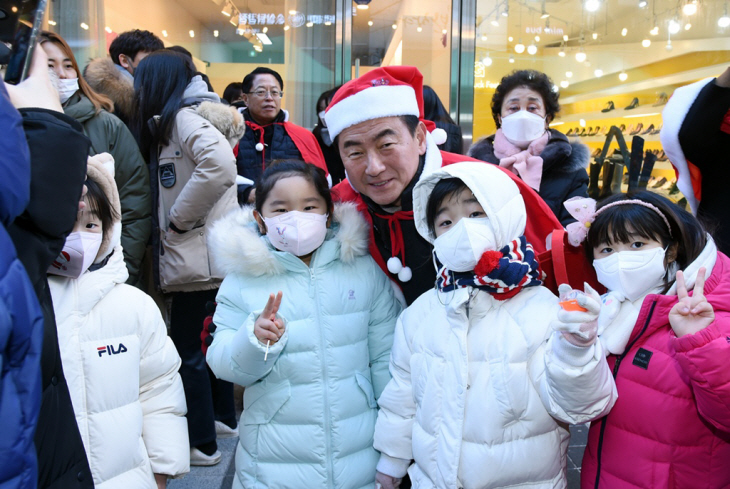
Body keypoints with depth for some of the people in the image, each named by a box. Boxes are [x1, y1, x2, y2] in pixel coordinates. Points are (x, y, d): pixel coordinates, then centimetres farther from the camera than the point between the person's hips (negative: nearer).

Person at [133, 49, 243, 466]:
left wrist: (178, 221, -20)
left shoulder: (184, 116, -12)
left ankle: (202, 443, 15)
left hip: (199, 256, -10)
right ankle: (224, 417, 36)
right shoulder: (182, 119, 16)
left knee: (187, 349, 1)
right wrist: (172, 225, 6)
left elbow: (220, 166, -30)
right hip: (209, 254, 10)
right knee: (207, 341, 20)